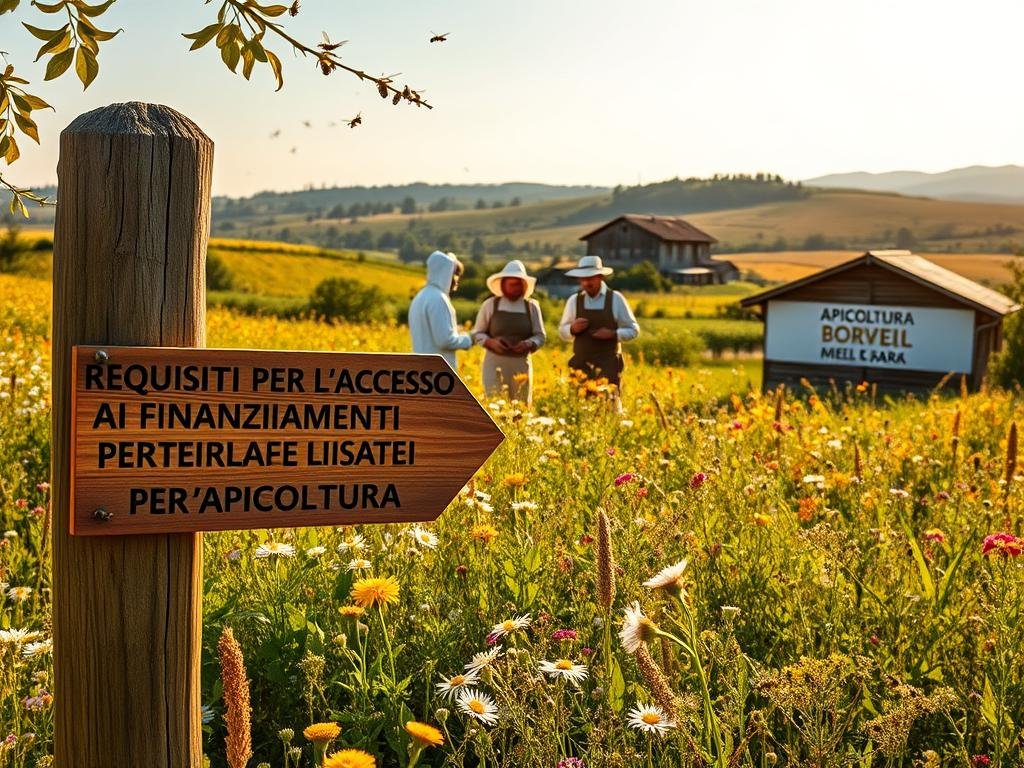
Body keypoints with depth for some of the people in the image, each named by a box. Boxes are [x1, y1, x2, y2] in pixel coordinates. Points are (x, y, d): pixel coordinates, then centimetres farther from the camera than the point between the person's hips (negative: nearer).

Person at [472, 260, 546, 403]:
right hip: (495, 362, -1)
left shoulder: (531, 306, 5)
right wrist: (490, 342, -12)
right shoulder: (490, 305, 3)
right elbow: (477, 333, 7)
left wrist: (528, 344, -13)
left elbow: (540, 336, 8)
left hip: (521, 364, 2)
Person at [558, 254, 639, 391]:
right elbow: (562, 331, 15)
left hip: (608, 365, -2)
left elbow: (633, 330, 5)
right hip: (581, 364, 2)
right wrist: (573, 329, -8)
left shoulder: (616, 299, 0)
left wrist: (613, 334, -14)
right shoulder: (574, 300, 5)